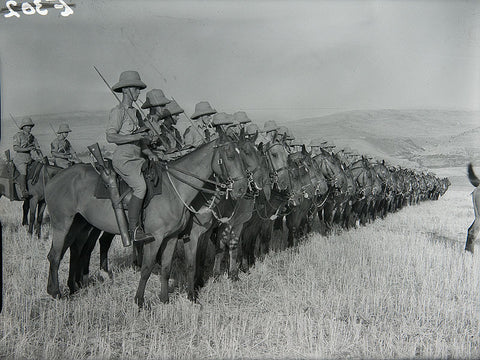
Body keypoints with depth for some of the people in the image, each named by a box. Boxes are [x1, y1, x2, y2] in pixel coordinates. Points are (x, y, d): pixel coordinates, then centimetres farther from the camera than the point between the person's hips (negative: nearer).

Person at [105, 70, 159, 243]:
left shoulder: (136, 112, 19)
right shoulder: (118, 111, -5)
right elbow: (110, 137, -16)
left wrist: (149, 153, 4)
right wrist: (134, 137, -20)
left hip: (137, 157, 9)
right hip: (123, 157, -9)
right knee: (140, 186, -26)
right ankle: (134, 229, -23)